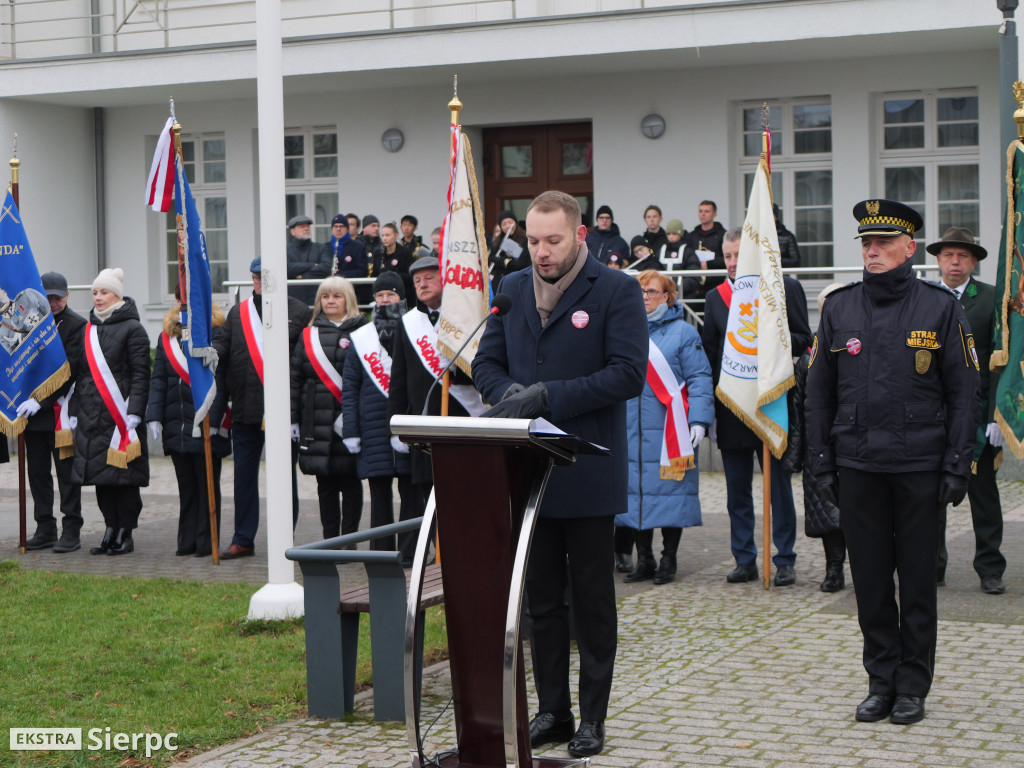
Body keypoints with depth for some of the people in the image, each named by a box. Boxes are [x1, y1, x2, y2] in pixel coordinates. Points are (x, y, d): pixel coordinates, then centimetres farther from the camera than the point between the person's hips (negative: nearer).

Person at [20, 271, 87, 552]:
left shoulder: (77, 325, -6)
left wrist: (41, 400, -19)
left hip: (61, 410, -5)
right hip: (32, 411, 5)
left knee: (66, 471, -1)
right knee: (37, 471, 8)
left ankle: (71, 531, 3)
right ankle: (45, 529, 16)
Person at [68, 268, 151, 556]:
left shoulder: (132, 329, -4)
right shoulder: (88, 330, 16)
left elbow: (140, 374, -9)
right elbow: (78, 373, 18)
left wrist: (134, 413, -17)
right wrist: (74, 412, 12)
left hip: (120, 415, -6)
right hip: (91, 418, 6)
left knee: (124, 476, -4)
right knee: (100, 476, 7)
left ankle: (126, 532, 5)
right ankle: (111, 529, 16)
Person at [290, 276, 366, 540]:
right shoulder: (308, 336, 13)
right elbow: (295, 379, 11)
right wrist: (292, 419, 4)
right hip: (317, 423, 3)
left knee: (350, 483, 0)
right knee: (325, 485, 6)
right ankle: (330, 539, 13)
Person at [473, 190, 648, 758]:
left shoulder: (617, 291, -6)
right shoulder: (512, 291, 11)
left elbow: (628, 373, -15)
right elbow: (486, 362, 12)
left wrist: (549, 396, -21)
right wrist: (510, 392, -11)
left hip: (587, 472, -5)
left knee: (591, 600, 5)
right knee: (541, 598, 12)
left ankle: (591, 717, 15)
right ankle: (552, 710, 21)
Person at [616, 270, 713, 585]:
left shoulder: (683, 332, 1)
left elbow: (699, 380, -4)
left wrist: (698, 420, -14)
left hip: (669, 433, -4)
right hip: (631, 431, 4)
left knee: (669, 492, -2)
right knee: (636, 490, 4)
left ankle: (668, 560, 8)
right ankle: (644, 559, 13)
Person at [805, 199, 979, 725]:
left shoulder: (941, 307, 0)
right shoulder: (839, 307, 7)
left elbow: (963, 392, 0)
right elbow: (819, 390, 10)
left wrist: (957, 465, -5)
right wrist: (821, 461, 4)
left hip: (919, 465, -2)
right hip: (857, 465, 2)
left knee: (918, 578, 5)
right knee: (870, 578, 7)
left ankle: (913, 686, 15)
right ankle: (881, 681, 18)